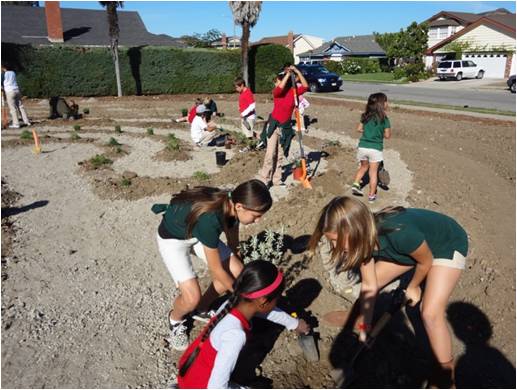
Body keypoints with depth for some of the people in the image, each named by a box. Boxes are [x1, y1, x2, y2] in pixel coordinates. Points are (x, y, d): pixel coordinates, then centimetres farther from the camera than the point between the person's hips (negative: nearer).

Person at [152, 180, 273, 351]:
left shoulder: (231, 205, -19)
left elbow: (233, 244, 1)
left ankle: (201, 310, 22)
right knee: (192, 297, -19)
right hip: (172, 238, -7)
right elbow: (217, 270, -27)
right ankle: (175, 319, 17)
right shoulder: (210, 219, -40)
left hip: (197, 232, 7)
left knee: (236, 272, -2)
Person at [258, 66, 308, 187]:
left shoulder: (293, 91, -3)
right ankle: (264, 179, -2)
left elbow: (305, 86, -13)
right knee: (270, 153, -7)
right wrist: (288, 74, -22)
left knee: (280, 154, 8)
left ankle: (276, 179, 15)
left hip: (286, 127, 2)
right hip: (274, 125, -2)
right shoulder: (276, 92, -8)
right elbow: (280, 88, -30)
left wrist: (297, 72, -16)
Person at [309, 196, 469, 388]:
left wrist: (413, 287, -2)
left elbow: (426, 261, -21)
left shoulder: (399, 233, -43)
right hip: (417, 243, 7)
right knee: (371, 279, 7)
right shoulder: (365, 237, -20)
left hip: (448, 244, -6)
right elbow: (369, 286, -8)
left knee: (430, 313, -19)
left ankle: (447, 376, 0)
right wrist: (364, 325, -2)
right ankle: (357, 317, 36)